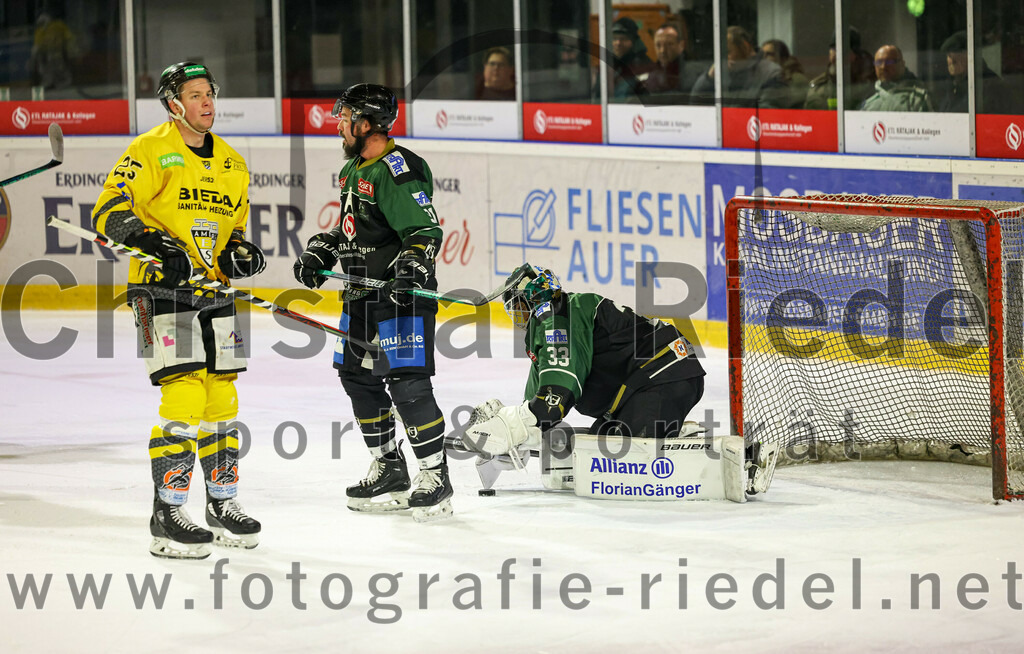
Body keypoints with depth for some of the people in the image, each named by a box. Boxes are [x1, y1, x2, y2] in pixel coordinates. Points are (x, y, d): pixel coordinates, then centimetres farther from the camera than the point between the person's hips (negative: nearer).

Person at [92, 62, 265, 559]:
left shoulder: (232, 164, 16)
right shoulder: (149, 152, -6)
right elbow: (109, 213, -12)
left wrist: (241, 252, 4)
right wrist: (152, 243, -26)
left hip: (215, 293, 7)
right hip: (162, 290, -7)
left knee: (221, 400, 10)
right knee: (184, 399, -14)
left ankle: (223, 505, 23)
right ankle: (167, 517, -9)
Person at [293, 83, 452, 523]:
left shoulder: (400, 170, -16)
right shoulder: (353, 170, 15)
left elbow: (425, 231, -20)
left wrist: (412, 266, -34)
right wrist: (319, 253, 14)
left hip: (402, 294, -10)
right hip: (362, 296, 10)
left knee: (406, 383, -14)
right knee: (358, 377, 13)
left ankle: (435, 476, -7)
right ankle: (390, 471, 24)